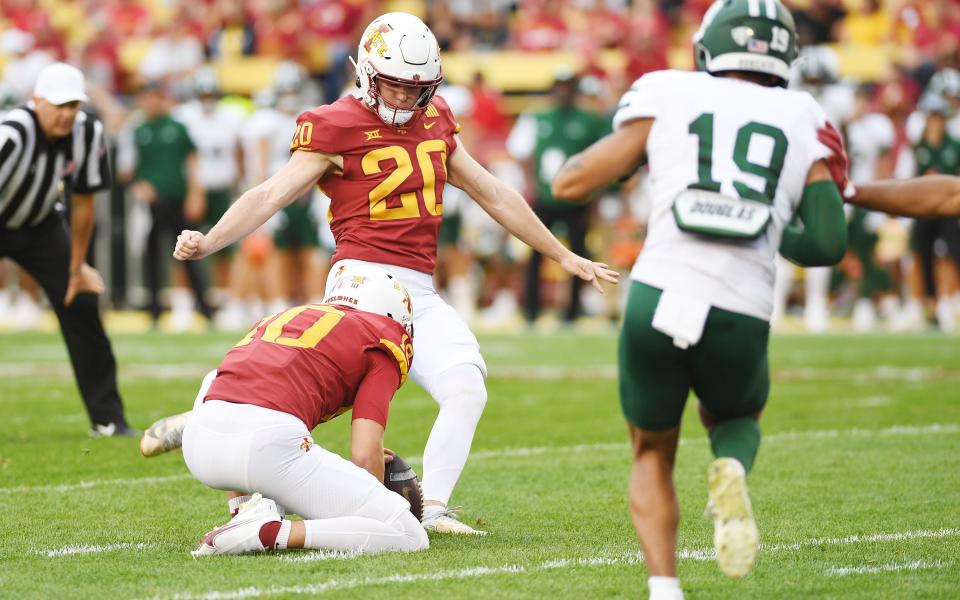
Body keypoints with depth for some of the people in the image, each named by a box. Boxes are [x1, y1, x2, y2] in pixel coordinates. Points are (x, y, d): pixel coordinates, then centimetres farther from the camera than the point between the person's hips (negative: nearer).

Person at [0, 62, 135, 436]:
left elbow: (83, 202, -6)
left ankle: (107, 418, 6)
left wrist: (76, 267, -1)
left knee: (80, 305, -3)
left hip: (41, 224, 5)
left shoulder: (88, 134, -18)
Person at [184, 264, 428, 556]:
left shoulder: (283, 317, 34)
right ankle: (271, 532, -13)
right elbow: (366, 455, 7)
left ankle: (245, 508, 23)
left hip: (197, 444, 6)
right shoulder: (382, 346, 16)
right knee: (408, 536, 1)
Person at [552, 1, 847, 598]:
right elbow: (829, 244, 7)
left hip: (659, 301, -1)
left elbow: (570, 183, 8)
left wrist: (628, 145, 27)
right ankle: (731, 470, -3)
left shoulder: (669, 98, 8)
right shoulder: (803, 123, 13)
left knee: (653, 456, 25)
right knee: (737, 419, 34)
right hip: (740, 323, 1)